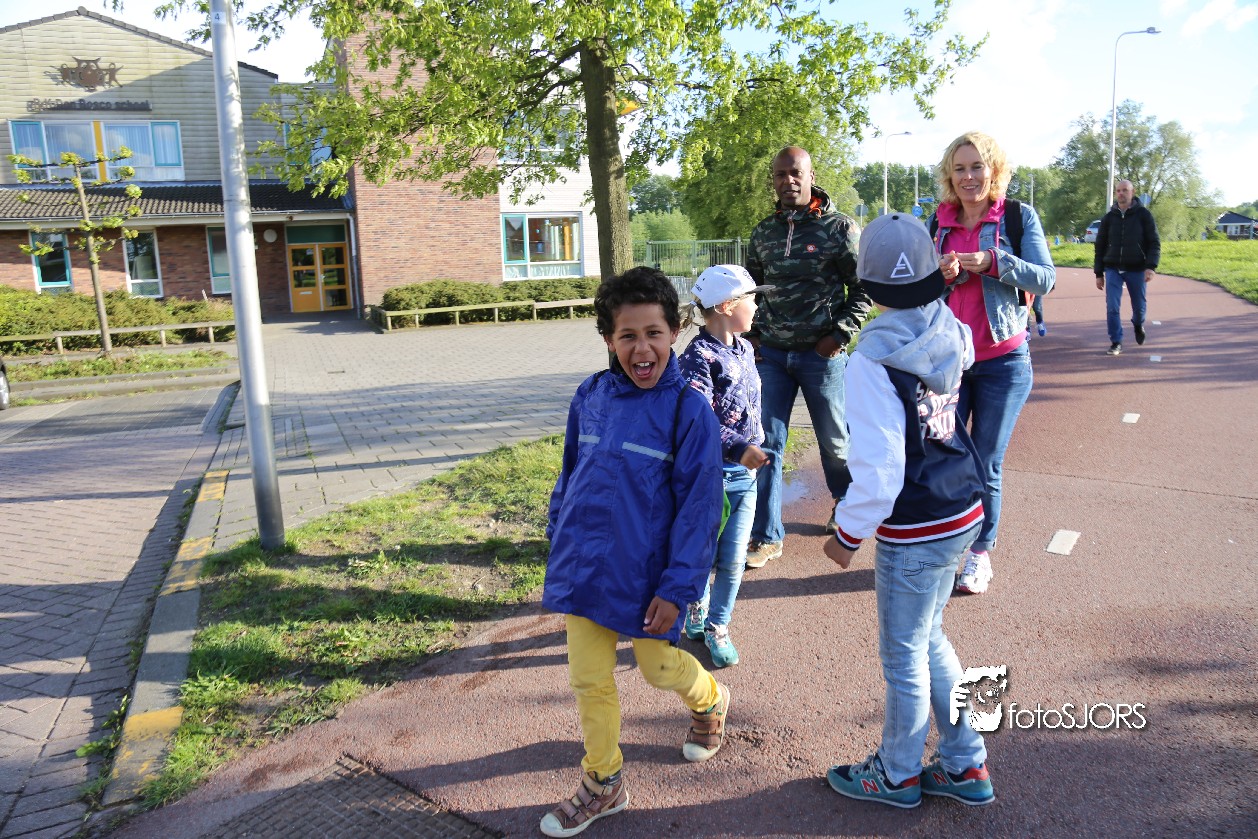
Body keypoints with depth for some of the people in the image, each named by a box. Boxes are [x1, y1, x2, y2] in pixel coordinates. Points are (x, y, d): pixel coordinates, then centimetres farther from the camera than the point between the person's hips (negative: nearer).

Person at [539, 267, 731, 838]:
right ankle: (602, 784, 32)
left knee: (658, 667, 17)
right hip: (584, 567, 4)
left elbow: (699, 506, -13)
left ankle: (709, 701, 51)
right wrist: (558, 538, 14)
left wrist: (679, 586, -14)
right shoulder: (590, 397, -2)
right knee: (588, 679, 12)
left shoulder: (689, 410, -15)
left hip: (645, 572, -4)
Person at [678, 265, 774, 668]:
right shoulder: (698, 358, -18)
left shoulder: (745, 349, 8)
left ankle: (716, 627, 26)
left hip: (745, 474, 7)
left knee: (733, 560, 8)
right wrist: (740, 449, -37)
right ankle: (697, 610, 37)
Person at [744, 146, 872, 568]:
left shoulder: (839, 227, -5)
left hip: (822, 354, -3)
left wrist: (839, 334, -12)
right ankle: (766, 535, 9)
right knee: (766, 444, 0)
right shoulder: (763, 232, 7)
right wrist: (751, 334, 8)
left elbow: (864, 287, -3)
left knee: (834, 441, 12)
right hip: (771, 354, 3)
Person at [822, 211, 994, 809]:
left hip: (915, 532, -8)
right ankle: (966, 766, 35)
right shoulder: (950, 332, -2)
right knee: (929, 638, 24)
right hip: (962, 514, 8)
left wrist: (847, 534, -10)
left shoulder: (873, 359, -23)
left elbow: (879, 471, -24)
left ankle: (897, 775, 33)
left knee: (904, 656, 12)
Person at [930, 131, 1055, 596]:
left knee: (986, 465, 6)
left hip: (1002, 361, -2)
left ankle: (981, 552, 22)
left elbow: (1045, 279, -9)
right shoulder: (938, 223, 6)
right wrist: (943, 275, -13)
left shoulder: (1019, 217, -2)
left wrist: (993, 260, -22)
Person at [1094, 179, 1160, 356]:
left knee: (1139, 306, 12)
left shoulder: (1143, 215, -1)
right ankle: (1116, 343, 1)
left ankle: (1138, 325, 44)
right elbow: (1100, 246, 9)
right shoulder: (1109, 217, 5)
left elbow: (1154, 243, -3)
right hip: (1113, 269, 1)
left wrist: (1151, 266, -17)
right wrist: (1099, 273, 6)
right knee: (1112, 308, -9)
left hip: (1137, 270, -1)